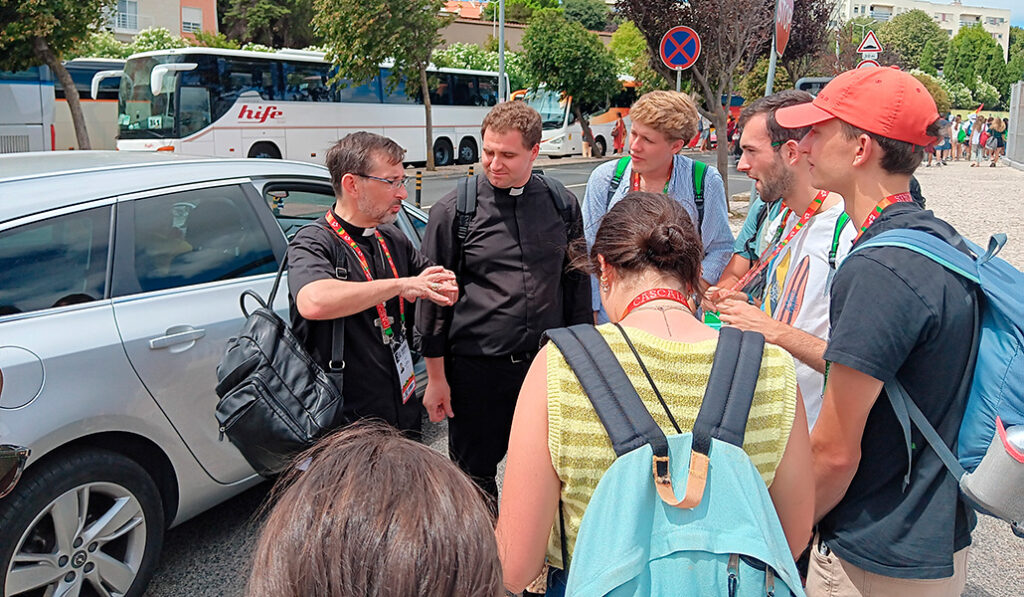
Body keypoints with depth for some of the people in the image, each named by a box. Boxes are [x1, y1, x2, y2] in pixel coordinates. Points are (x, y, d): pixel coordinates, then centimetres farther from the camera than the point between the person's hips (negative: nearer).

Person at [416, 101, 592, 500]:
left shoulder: (562, 205, 4)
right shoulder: (453, 211, -4)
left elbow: (577, 284, 12)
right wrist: (436, 377, -2)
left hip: (547, 363, 3)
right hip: (477, 368, -2)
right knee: (475, 475, 11)